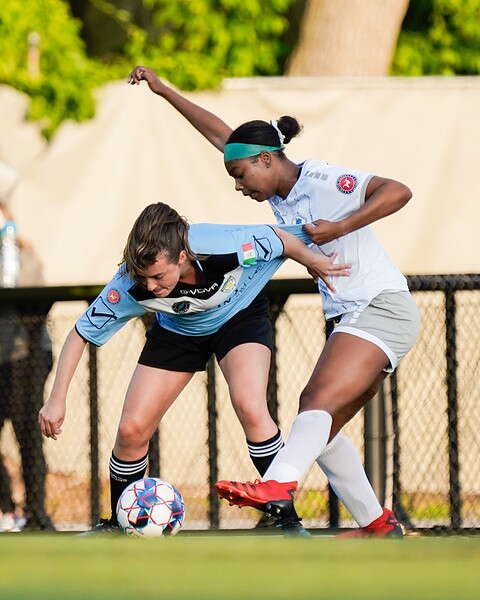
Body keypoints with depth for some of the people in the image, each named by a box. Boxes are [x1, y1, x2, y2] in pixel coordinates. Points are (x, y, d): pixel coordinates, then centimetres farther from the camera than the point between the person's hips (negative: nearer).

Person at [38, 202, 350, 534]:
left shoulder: (225, 246, -40)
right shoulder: (131, 286, -34)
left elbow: (278, 237, -18)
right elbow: (81, 333, -21)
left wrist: (315, 263, 0)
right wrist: (57, 400, -26)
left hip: (240, 316, -2)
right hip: (177, 330, 2)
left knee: (251, 408, -28)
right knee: (132, 430, -6)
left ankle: (286, 519, -16)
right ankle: (117, 526, 19)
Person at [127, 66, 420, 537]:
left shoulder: (321, 181, -13)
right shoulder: (278, 189, 12)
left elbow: (397, 192, -24)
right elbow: (219, 133, 22)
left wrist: (339, 228, -26)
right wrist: (164, 91, 24)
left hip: (382, 311, -9)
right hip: (350, 321, 9)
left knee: (319, 404, -27)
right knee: (320, 426, 5)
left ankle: (278, 484, -45)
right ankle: (375, 524, 10)